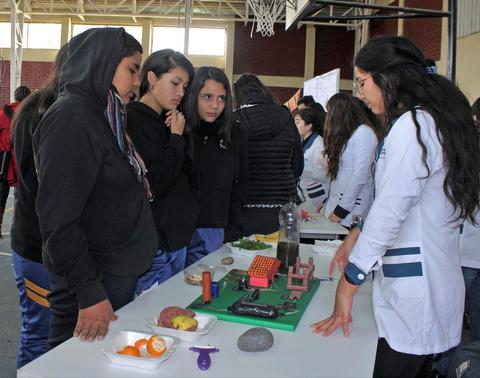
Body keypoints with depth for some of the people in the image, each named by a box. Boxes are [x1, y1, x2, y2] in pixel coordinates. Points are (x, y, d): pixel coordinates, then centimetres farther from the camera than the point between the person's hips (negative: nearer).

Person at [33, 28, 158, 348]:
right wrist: (90, 293, -20)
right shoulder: (70, 119, -16)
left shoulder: (103, 115, 12)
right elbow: (58, 219, -21)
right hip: (93, 281, -9)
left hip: (119, 271, 9)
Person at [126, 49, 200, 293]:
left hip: (176, 239, 8)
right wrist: (177, 138, -11)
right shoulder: (133, 120, -12)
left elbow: (185, 172, 11)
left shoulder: (167, 122, 13)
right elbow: (153, 184, -20)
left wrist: (177, 135, -2)